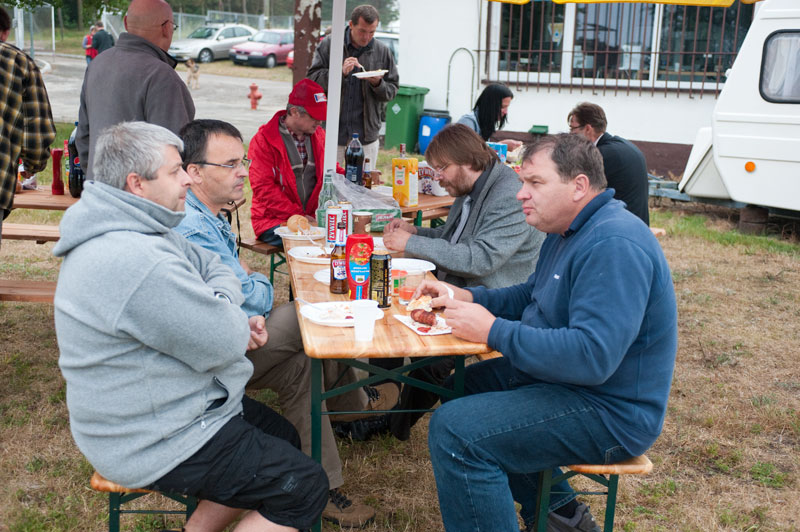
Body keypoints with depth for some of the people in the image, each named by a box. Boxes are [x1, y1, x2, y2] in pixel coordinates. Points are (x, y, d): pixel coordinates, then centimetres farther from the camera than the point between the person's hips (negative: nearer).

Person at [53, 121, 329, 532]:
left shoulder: (141, 231, 4)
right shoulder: (136, 263, -31)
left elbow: (215, 267, 10)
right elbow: (226, 342, -26)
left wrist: (229, 317, -8)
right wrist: (237, 325, -5)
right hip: (153, 443, -11)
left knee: (283, 437, 22)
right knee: (305, 486, -6)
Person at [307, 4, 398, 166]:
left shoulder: (383, 51, 7)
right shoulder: (329, 45, 1)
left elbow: (391, 90, 11)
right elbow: (313, 77, -3)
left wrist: (378, 84, -11)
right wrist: (340, 73, -17)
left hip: (366, 135, 1)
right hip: (332, 131, -1)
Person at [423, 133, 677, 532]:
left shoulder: (614, 245, -24)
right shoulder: (568, 230, 10)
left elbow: (593, 356, -32)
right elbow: (531, 295, 22)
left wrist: (493, 330, -25)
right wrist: (465, 297, 5)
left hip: (611, 410, -11)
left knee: (454, 430, -22)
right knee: (465, 384, 22)